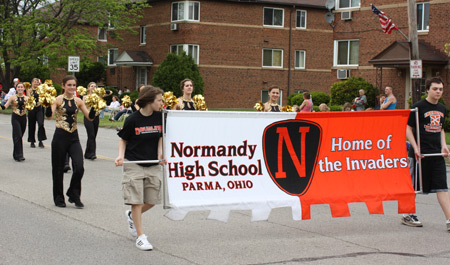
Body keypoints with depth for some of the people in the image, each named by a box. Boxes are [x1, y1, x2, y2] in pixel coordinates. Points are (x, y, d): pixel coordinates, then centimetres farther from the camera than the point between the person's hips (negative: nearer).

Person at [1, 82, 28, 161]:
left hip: (23, 118, 3)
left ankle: (16, 154, 25)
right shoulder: (13, 97, -1)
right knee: (18, 136, -11)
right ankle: (19, 155, -9)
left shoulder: (26, 98, 5)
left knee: (19, 136, 11)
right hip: (15, 118, -3)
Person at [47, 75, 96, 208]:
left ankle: (74, 195, 12)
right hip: (60, 136, -3)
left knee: (79, 167, -9)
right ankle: (59, 198, 23)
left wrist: (93, 107, -15)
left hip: (74, 137, 3)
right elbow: (49, 115, -19)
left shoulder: (78, 101, 6)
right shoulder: (59, 99, -5)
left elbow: (90, 117, 2)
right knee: (58, 169, 6)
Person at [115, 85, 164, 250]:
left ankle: (132, 216, 37)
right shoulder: (133, 119, -10)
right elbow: (123, 140, 1)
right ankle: (140, 236, 4)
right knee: (137, 200, -4)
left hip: (153, 165, 4)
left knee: (152, 200, 8)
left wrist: (160, 154, -6)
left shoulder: (160, 117, -1)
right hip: (134, 164, -4)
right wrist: (121, 156, -14)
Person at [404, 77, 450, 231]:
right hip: (421, 153, -5)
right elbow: (408, 128, -6)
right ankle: (407, 216, 20)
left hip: (437, 154, 5)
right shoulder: (418, 107, -6)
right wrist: (415, 148, -14)